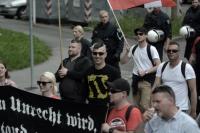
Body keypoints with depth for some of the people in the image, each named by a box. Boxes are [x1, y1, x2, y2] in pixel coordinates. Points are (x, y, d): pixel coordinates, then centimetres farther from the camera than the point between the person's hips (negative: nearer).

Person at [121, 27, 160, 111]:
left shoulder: (151, 49, -9)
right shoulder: (133, 48, 8)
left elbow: (158, 66, -13)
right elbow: (123, 61, 13)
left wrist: (145, 72, -20)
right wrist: (127, 52, -5)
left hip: (147, 80, -6)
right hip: (136, 79, 6)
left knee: (144, 106, -16)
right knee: (137, 105, 13)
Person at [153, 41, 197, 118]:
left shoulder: (187, 68, -9)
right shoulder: (162, 67, 4)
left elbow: (193, 91, -8)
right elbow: (156, 86, 1)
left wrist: (193, 111, -10)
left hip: (181, 109, -4)